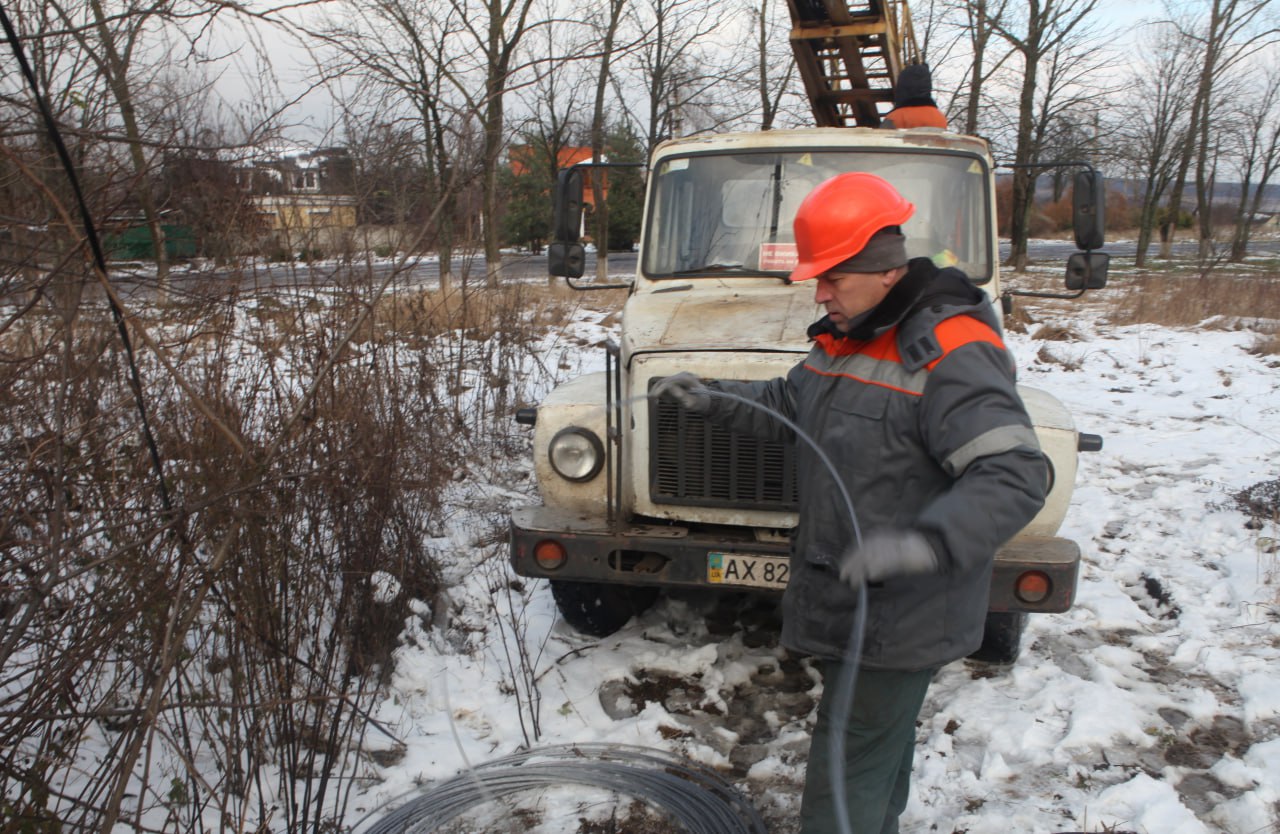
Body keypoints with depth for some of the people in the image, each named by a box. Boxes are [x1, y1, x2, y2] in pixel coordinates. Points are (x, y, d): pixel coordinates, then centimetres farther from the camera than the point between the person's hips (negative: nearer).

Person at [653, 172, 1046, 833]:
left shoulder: (951, 354, -23)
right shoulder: (843, 337, 6)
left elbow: (1016, 476, -30)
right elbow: (786, 405, 20)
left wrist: (925, 542, -43)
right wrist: (713, 400, 5)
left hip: (899, 617, -9)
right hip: (846, 600, 9)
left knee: (849, 772, 0)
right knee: (882, 740, 28)